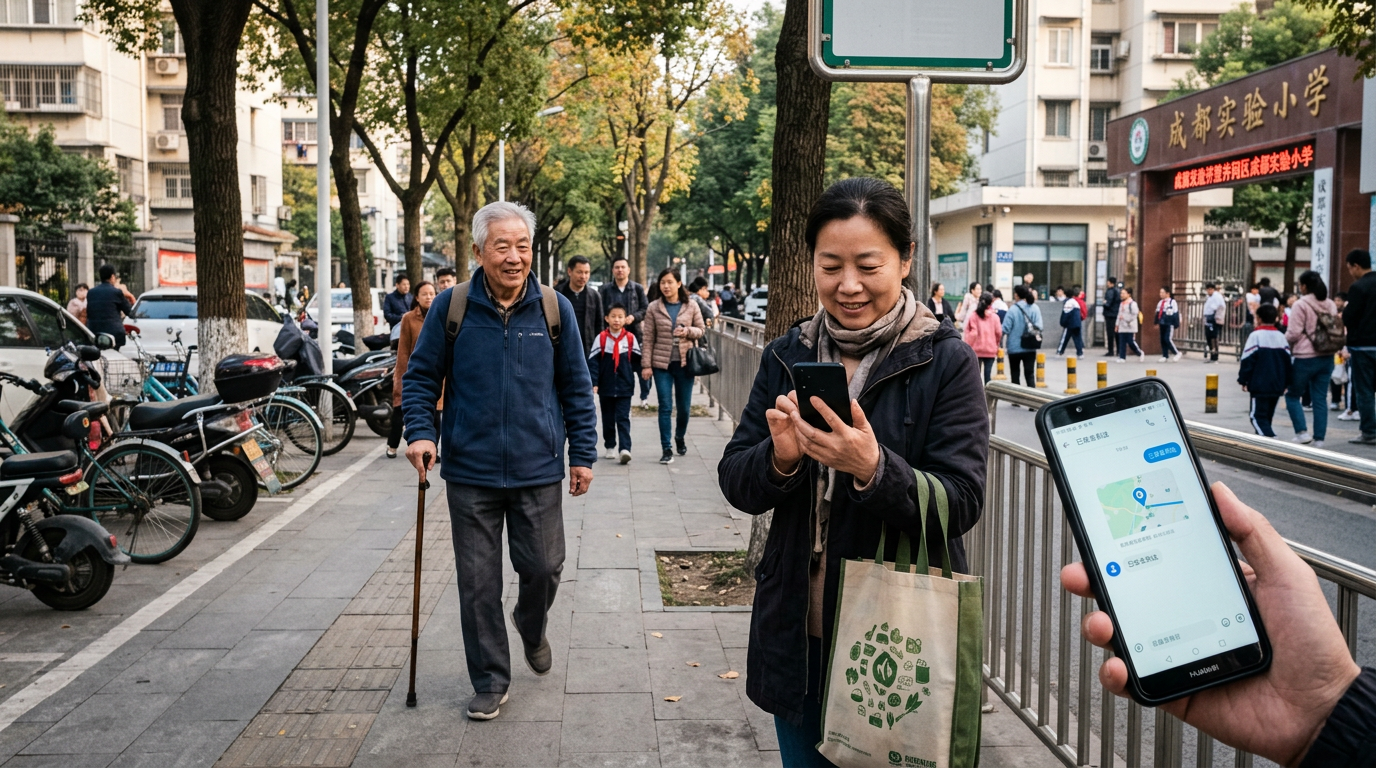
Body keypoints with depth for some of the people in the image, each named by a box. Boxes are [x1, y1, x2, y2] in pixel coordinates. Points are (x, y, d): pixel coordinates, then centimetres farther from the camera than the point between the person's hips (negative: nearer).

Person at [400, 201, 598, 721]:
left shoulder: (555, 309, 0)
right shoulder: (451, 307, -3)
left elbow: (576, 387, 7)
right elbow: (420, 378, 6)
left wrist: (583, 453, 5)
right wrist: (420, 432, -10)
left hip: (538, 471, 1)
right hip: (470, 471, 0)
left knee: (544, 568, 6)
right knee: (478, 582, 6)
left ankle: (531, 628, 41)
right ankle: (490, 681, 23)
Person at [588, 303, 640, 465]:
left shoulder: (630, 338, -3)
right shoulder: (601, 338, -4)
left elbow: (636, 360, 7)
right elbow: (593, 361, -5)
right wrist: (594, 383, -11)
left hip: (625, 387, -1)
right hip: (606, 387, 1)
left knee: (623, 419, -6)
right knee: (608, 419, 12)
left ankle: (625, 448, -13)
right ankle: (610, 447, 24)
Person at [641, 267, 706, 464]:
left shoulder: (691, 306, 1)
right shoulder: (654, 308, -1)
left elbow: (702, 329, 8)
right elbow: (648, 339, -1)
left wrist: (688, 331, -14)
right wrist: (646, 365, -5)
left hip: (684, 362, 1)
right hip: (662, 363, -1)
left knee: (684, 406, 10)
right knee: (665, 406, -3)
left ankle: (680, 437, 37)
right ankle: (666, 449, 2)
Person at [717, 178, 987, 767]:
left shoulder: (945, 362, -10)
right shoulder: (786, 357, 2)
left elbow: (960, 504, -16)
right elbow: (736, 486, 0)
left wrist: (873, 468, -34)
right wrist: (779, 457, -22)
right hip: (799, 634, 4)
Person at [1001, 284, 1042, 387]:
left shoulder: (1013, 309, -13)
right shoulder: (1035, 308, -1)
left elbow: (1005, 329, -13)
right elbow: (1039, 327, -4)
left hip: (1015, 347, -3)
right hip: (1030, 347, 3)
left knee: (1015, 374, 11)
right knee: (1030, 374, 5)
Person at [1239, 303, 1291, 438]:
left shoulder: (1256, 336, -10)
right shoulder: (1281, 337, 10)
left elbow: (1248, 361, -12)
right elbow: (1288, 361, 12)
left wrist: (1243, 380, -3)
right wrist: (1285, 383, 19)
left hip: (1259, 386, -7)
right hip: (1277, 386, 7)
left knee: (1258, 416, -6)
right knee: (1268, 416, 15)